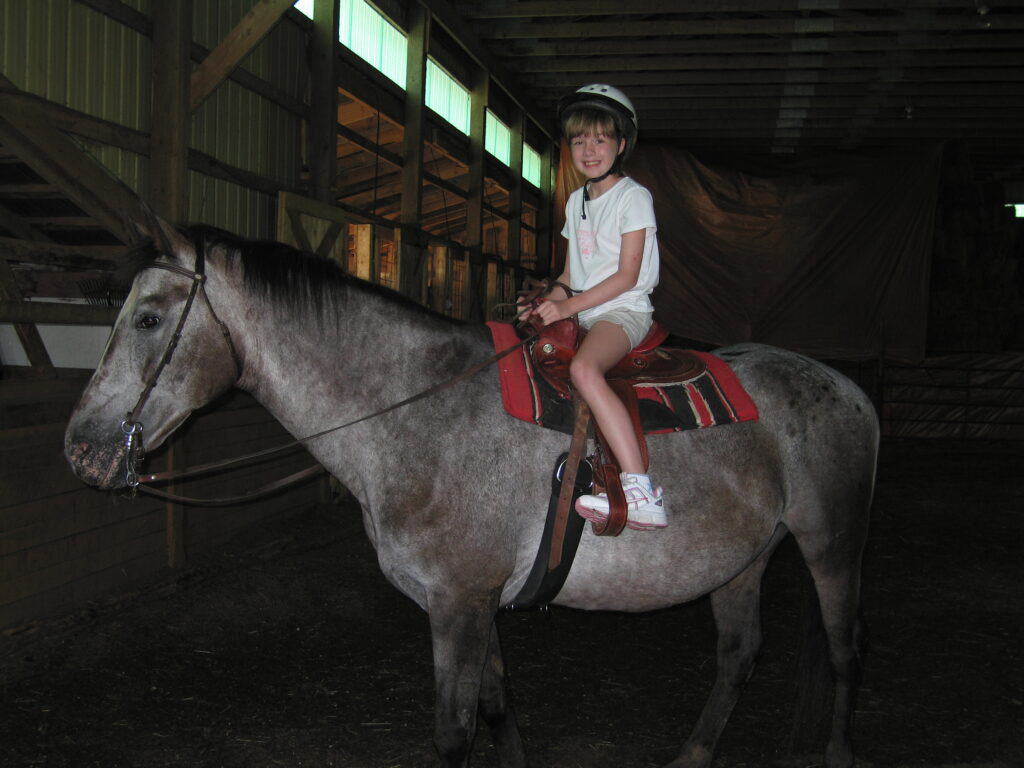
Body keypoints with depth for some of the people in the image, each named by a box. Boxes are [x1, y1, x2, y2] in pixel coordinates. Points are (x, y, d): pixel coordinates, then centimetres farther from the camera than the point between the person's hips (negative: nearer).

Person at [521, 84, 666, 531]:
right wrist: (549, 303, -2)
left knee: (584, 369, -37)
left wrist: (569, 306, -17)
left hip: (624, 310, -9)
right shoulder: (576, 201, 18)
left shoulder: (633, 197, -4)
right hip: (580, 312, 9)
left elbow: (627, 275, -12)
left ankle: (642, 493, -44)